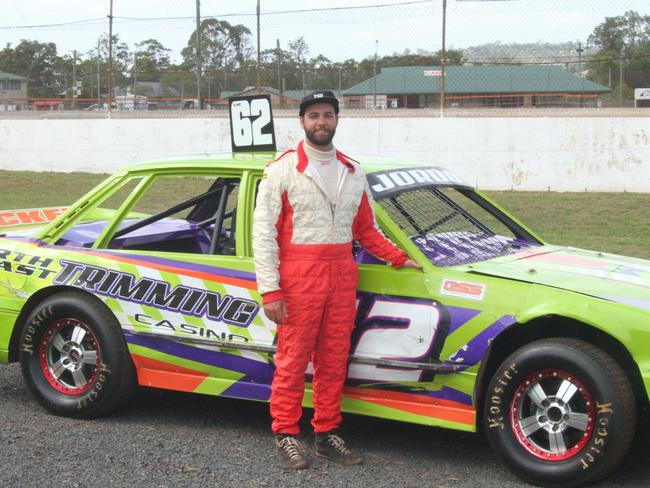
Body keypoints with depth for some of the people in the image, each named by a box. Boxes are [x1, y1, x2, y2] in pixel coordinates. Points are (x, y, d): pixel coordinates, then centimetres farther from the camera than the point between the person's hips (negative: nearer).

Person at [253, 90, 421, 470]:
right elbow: (263, 232, -6)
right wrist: (270, 290, -13)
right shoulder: (282, 170, -1)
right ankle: (286, 436, 9)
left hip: (343, 277, 4)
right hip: (299, 277, -4)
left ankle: (328, 434, 18)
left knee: (334, 360, 8)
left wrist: (399, 257, 6)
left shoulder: (353, 172, 14)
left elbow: (367, 229, 20)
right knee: (293, 360, -2)